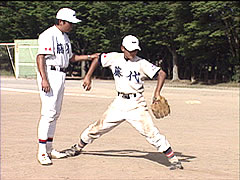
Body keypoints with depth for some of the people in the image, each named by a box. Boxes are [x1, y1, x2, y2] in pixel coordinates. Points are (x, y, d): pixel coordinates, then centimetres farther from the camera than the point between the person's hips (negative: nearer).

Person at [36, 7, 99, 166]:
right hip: (49, 74, -10)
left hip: (61, 75, 10)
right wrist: (44, 79, -27)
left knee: (55, 114, 12)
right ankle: (42, 152, -10)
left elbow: (71, 57, 25)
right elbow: (40, 57, -19)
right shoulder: (49, 35, -12)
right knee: (48, 113, -12)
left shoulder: (65, 37, 18)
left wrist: (90, 57, 14)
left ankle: (49, 148, 20)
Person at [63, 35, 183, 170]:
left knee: (151, 132, -14)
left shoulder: (142, 63, -11)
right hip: (120, 102, 4)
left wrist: (157, 93, -26)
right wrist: (88, 77, 10)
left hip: (136, 104, -4)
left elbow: (162, 73, -15)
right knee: (99, 127, 11)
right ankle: (78, 148, 32)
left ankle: (173, 159, -9)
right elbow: (98, 59, 16)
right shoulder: (114, 58, 0)